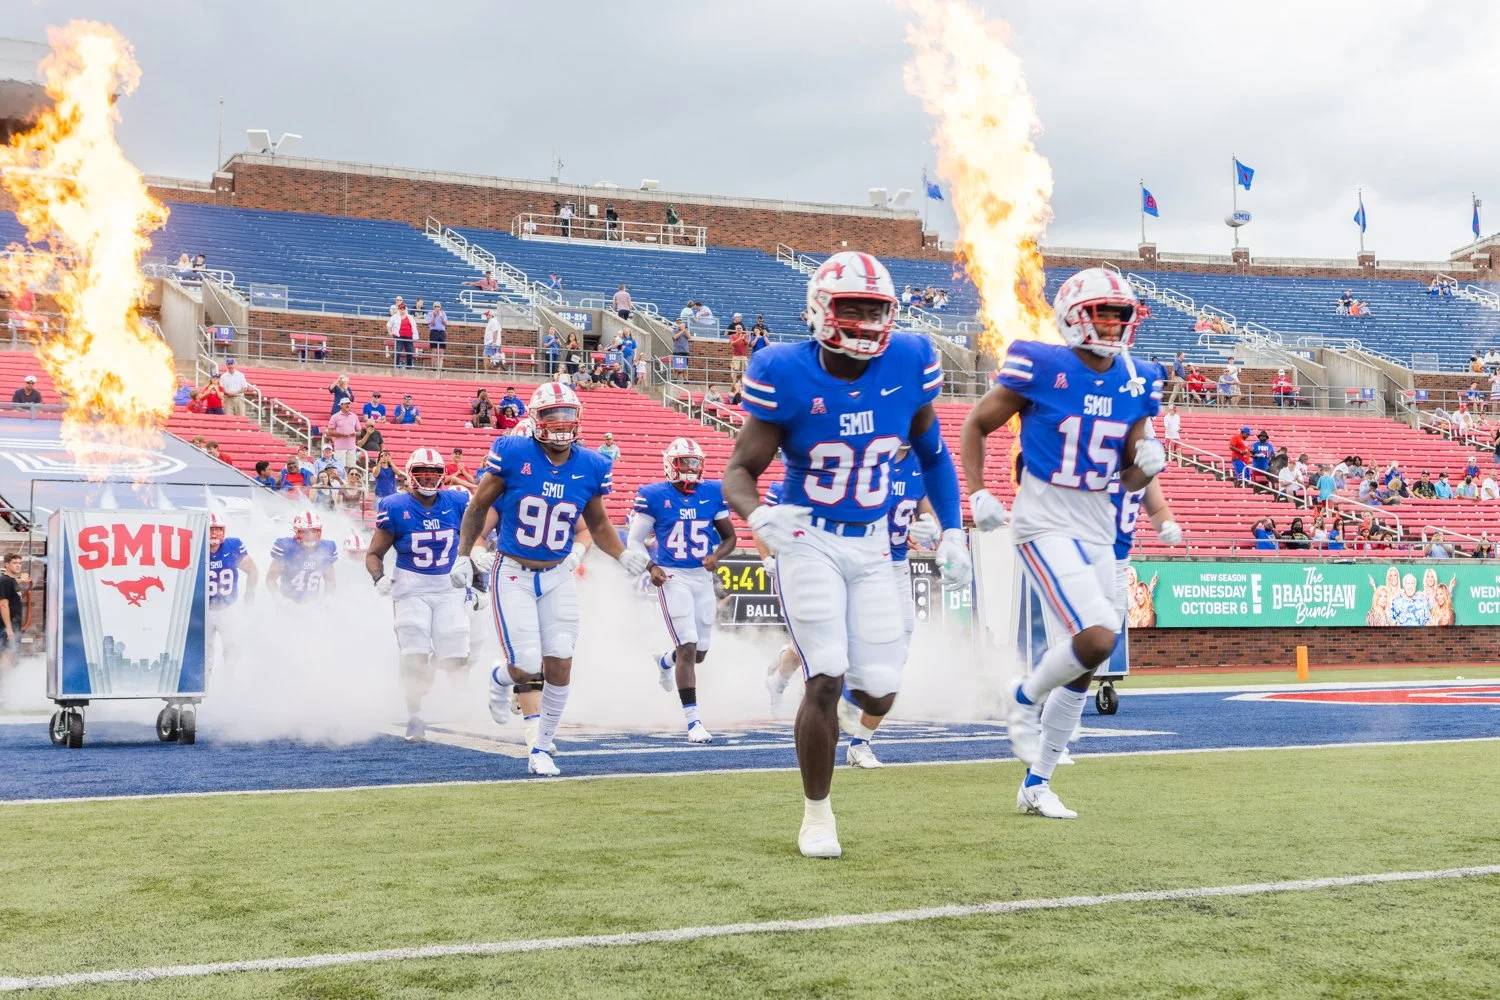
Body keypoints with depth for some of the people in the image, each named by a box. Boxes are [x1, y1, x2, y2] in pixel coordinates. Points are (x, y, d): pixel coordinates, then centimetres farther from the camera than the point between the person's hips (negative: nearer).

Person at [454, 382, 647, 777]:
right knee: (527, 667, -10)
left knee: (559, 668, -1)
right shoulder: (513, 454, -13)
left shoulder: (590, 467, -3)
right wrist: (463, 556, -1)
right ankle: (501, 678, 28)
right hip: (512, 575, -3)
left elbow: (598, 525, 12)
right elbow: (478, 506, 0)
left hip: (558, 578, 3)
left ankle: (541, 749, 17)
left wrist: (624, 556, -3)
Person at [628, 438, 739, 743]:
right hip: (672, 578, -5)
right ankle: (693, 720, -7)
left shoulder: (713, 492, 3)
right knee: (688, 648, -14)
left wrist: (717, 555, -10)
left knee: (699, 652, 13)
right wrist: (651, 567, -17)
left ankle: (664, 661, 49)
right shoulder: (654, 496, -6)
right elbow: (634, 541, 0)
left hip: (703, 577, 5)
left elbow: (729, 536, 11)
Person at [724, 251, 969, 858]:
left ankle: (844, 702, 37)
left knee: (878, 695, -2)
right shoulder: (786, 375, -14)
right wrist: (759, 517, -33)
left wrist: (953, 533, 6)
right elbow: (739, 471, -12)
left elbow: (933, 454, 10)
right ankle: (816, 813, 8)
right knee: (827, 680, -13)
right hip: (808, 541, -3)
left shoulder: (908, 364, -5)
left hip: (872, 547, 3)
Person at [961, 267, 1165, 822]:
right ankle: (1026, 699, 8)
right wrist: (978, 494, -11)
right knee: (1097, 637, -24)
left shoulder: (1136, 382, 6)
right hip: (1045, 526, -7)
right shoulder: (1041, 366, -11)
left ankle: (1036, 784, 24)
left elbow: (1130, 479, 13)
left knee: (1079, 665, 9)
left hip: (1098, 531, 7)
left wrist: (1148, 462, -10)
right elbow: (976, 425, 0)